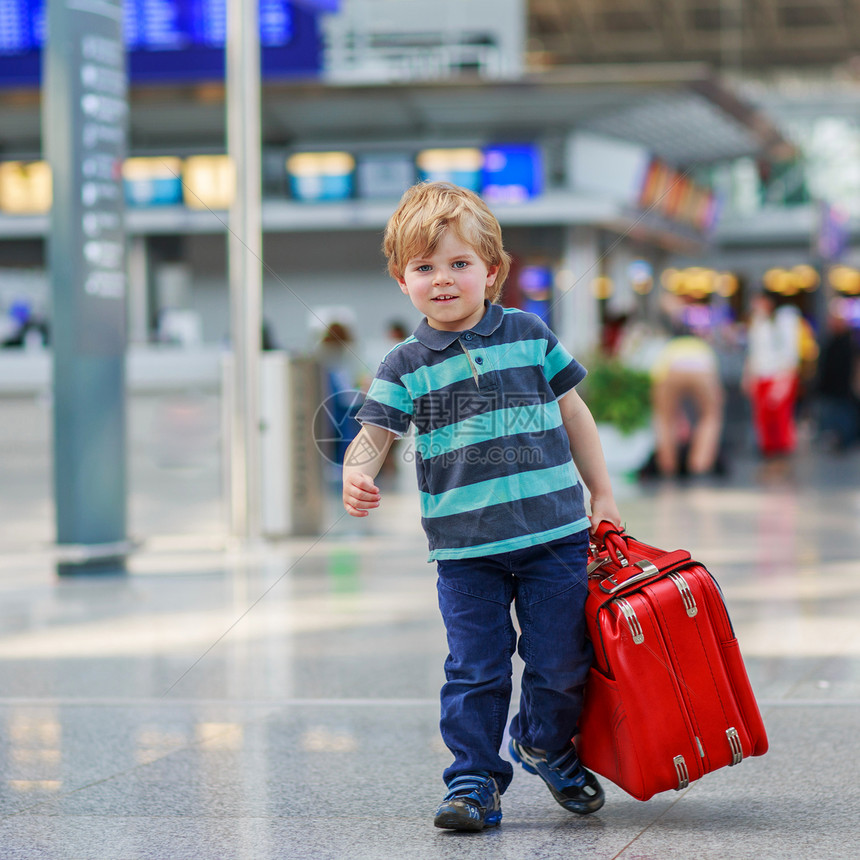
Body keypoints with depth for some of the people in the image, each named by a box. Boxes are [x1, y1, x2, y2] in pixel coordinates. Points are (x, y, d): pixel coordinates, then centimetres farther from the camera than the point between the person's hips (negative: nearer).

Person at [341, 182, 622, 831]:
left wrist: (602, 493, 14)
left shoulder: (530, 336, 5)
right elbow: (374, 433, -5)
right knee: (475, 670, 0)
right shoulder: (406, 365, 2)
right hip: (465, 547, -1)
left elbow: (572, 413, 13)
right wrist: (357, 475, -28)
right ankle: (475, 780, 12)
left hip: (553, 533, 1)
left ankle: (546, 744, 34)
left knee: (561, 661, 7)